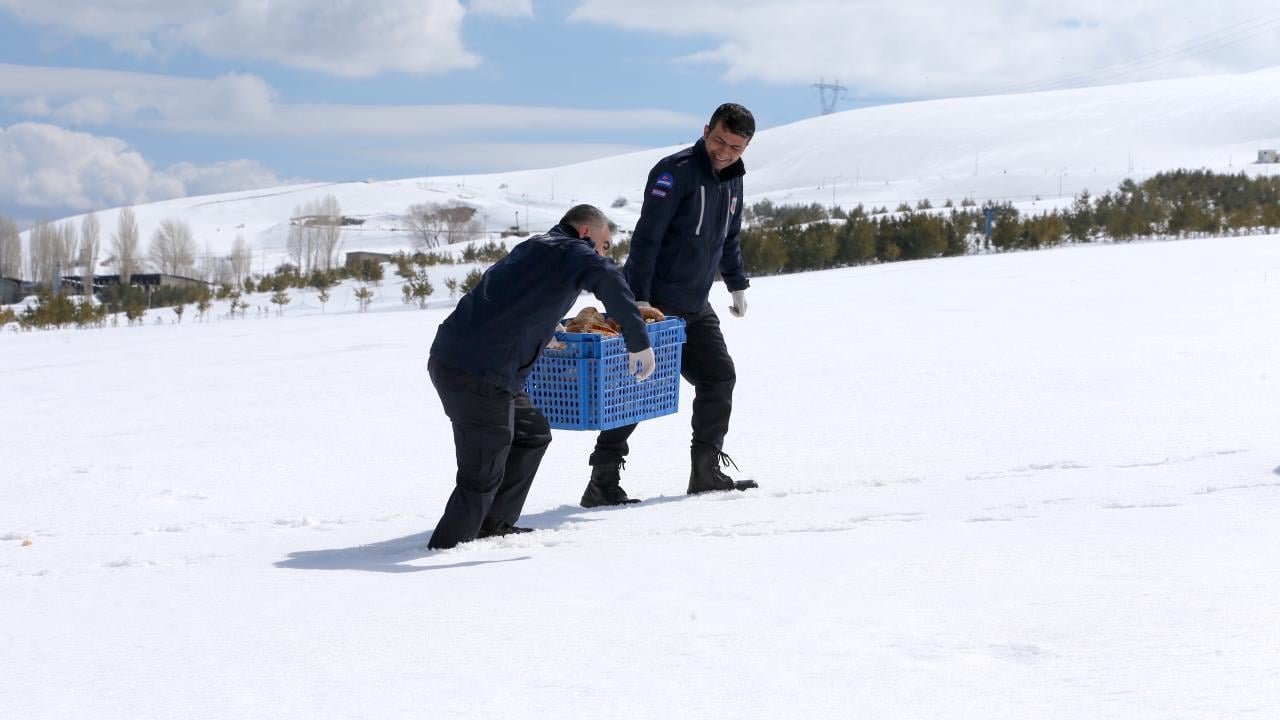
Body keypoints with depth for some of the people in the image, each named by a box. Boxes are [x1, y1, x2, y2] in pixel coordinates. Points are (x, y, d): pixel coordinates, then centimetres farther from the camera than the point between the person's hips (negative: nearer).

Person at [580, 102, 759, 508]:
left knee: (719, 377, 9)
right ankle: (602, 483, -8)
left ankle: (707, 471, 18)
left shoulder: (732, 181, 10)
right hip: (653, 304, -8)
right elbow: (646, 237, -21)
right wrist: (639, 299, -26)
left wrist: (737, 285, 26)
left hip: (695, 308, 8)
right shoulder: (676, 171, -16)